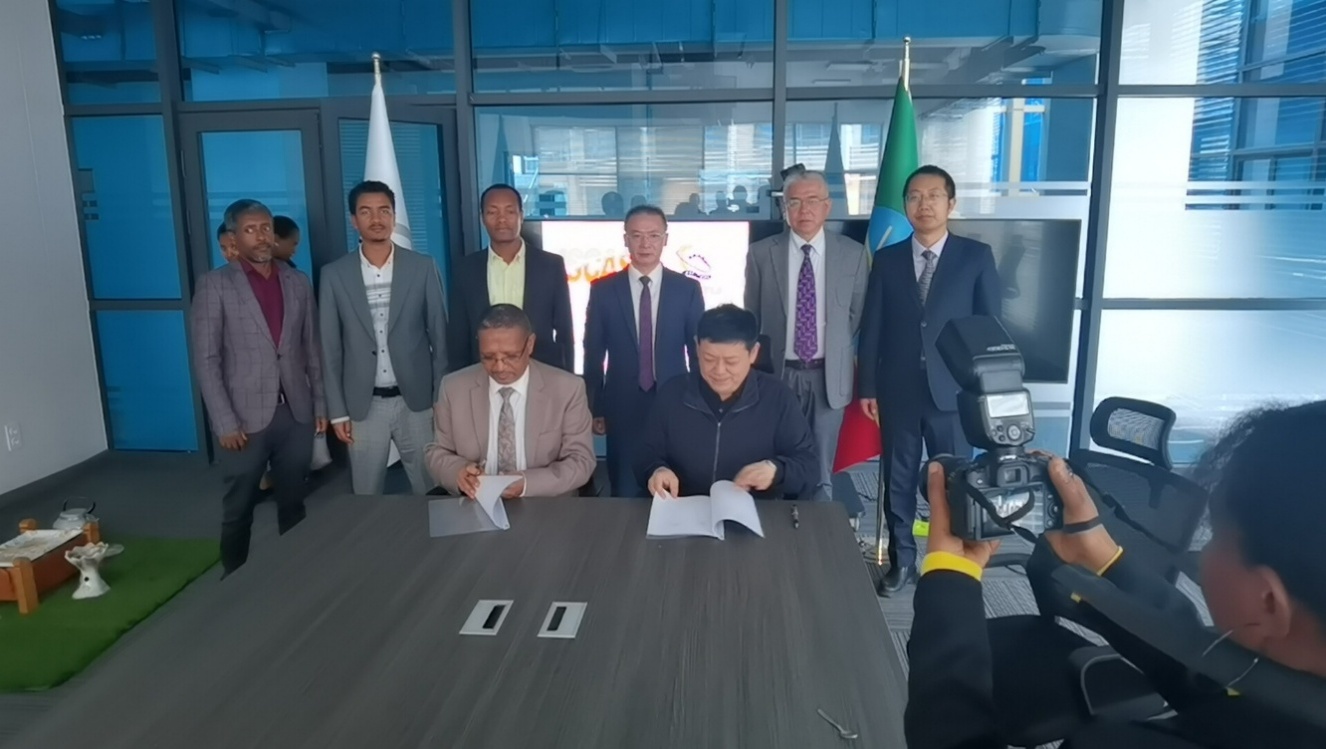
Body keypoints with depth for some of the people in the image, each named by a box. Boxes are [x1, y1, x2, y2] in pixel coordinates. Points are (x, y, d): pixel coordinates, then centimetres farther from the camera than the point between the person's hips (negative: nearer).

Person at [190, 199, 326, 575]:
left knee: (293, 504, 13)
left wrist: (320, 403, 7)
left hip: (296, 413, 3)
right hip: (246, 417, -3)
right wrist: (225, 421, -12)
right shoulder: (215, 285, -3)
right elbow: (206, 359, -7)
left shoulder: (298, 282, 8)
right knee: (238, 510, 9)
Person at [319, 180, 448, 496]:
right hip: (362, 405, 1)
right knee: (366, 495, 11)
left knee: (431, 488, 8)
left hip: (416, 400, 0)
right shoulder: (334, 274, 0)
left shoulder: (423, 267, -1)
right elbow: (330, 348, 2)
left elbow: (439, 337, 1)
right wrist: (337, 411, 0)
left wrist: (441, 398, 0)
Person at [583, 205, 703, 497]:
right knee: (624, 495, 9)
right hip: (622, 408, 0)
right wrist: (594, 409, 2)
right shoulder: (603, 290, 0)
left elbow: (699, 351, 4)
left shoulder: (688, 289, 0)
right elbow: (593, 354, 3)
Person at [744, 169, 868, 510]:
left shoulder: (852, 254, -2)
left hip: (829, 376, 0)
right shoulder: (761, 254, -3)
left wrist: (837, 353, 8)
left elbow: (856, 315, 10)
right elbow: (752, 318, 6)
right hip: (778, 373, 0)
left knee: (821, 471, 11)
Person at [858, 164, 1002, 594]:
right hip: (898, 391, 2)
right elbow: (871, 327, 4)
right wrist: (868, 386, 2)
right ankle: (901, 562, 24)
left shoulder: (977, 257, 1)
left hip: (954, 390, -1)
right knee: (898, 480, 10)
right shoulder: (887, 259, 5)